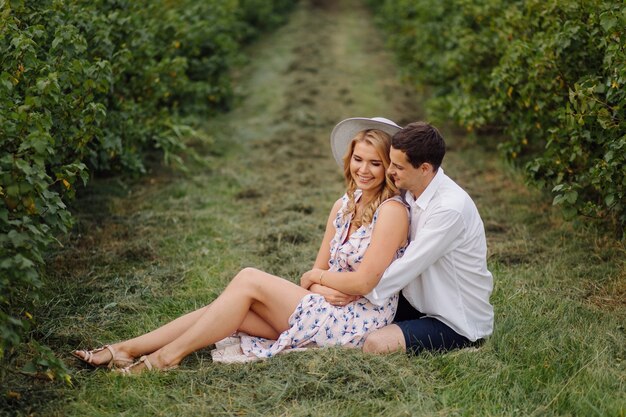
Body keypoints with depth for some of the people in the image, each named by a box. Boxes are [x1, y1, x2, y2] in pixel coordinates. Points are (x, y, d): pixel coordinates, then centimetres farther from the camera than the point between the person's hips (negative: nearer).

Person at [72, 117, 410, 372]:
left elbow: (363, 283, -18)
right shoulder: (343, 206, 12)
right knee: (230, 310, -11)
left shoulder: (392, 210, -12)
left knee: (248, 280, -18)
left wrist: (315, 277, -2)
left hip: (358, 322, -7)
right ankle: (125, 350, -11)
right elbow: (318, 268, 10)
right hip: (330, 311, 7)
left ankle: (169, 355, -14)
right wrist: (324, 287, -13)